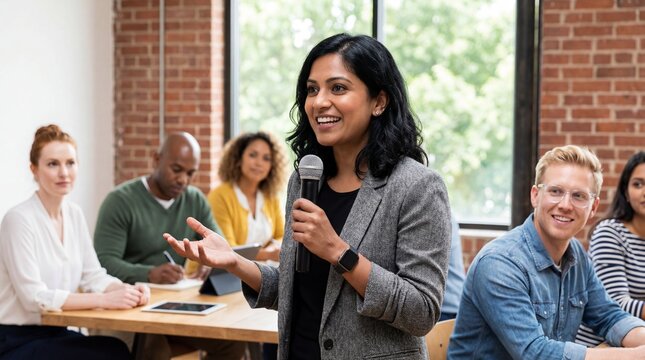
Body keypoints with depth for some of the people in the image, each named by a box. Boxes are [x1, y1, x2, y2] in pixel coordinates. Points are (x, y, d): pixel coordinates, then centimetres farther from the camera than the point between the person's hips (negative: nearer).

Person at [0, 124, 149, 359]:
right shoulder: (19, 219, -16)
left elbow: (93, 276, 7)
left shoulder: (74, 214, 8)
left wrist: (127, 290, -15)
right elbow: (34, 296, -23)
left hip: (56, 334, 7)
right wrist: (105, 300, -29)